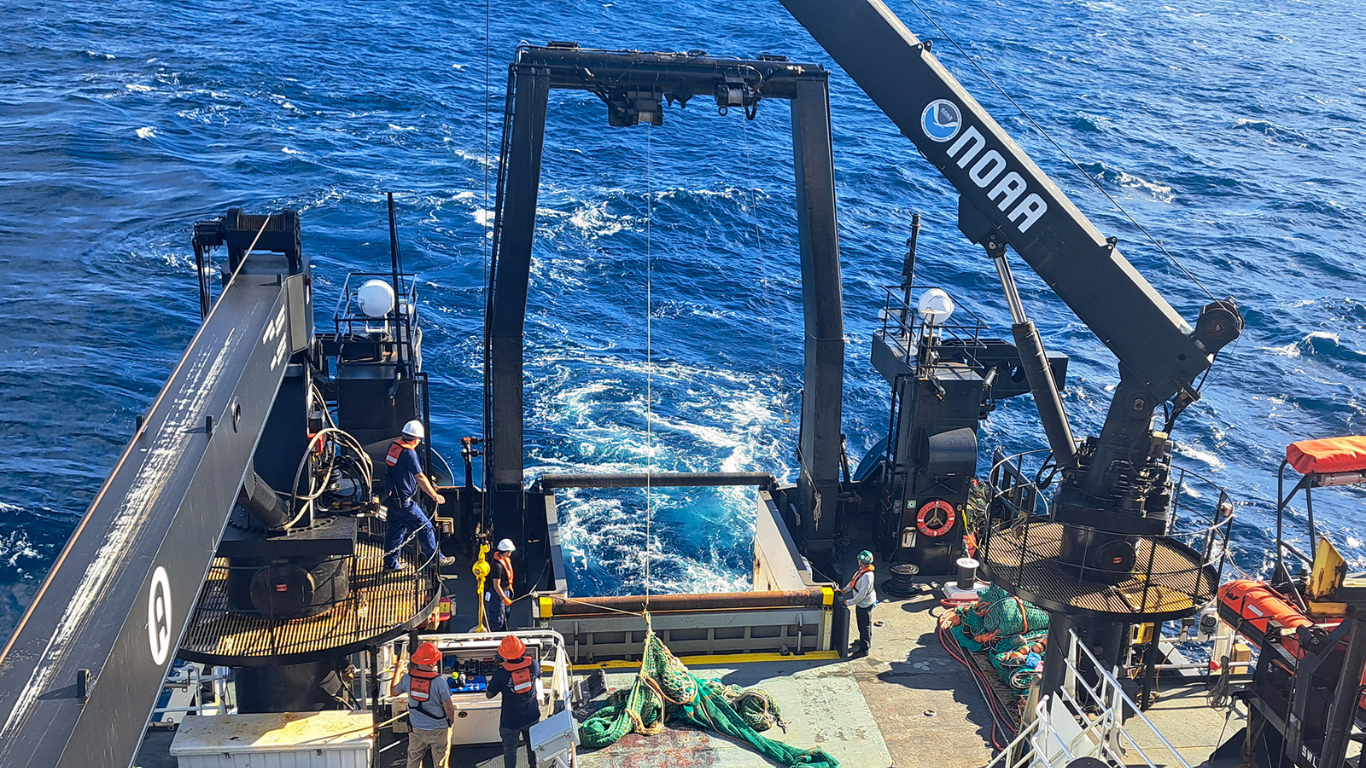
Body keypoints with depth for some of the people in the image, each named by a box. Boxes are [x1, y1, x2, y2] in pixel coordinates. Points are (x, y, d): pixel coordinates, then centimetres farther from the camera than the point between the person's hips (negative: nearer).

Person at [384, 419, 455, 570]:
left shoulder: (393, 446, 5)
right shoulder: (409, 453, -21)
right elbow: (420, 478, -18)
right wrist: (435, 496, -9)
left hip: (393, 498, 9)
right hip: (404, 501, -9)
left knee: (396, 529, 18)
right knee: (425, 527, 4)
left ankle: (390, 563, 25)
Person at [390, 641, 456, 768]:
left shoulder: (407, 678, -11)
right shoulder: (439, 682, -22)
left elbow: (393, 692, 9)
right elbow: (448, 707, -15)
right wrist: (451, 721, 7)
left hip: (416, 729, 4)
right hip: (438, 730, -3)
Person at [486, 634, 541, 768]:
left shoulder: (500, 673, -23)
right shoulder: (533, 663, -14)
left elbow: (489, 695, -10)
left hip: (510, 719, -4)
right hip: (532, 716, 4)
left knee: (509, 749, 14)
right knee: (533, 744, 25)